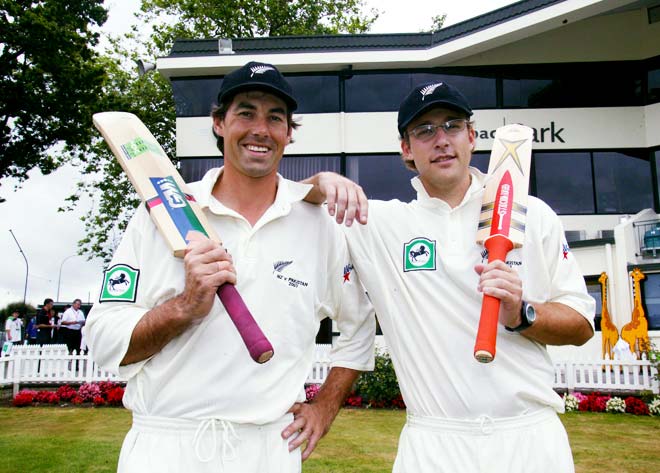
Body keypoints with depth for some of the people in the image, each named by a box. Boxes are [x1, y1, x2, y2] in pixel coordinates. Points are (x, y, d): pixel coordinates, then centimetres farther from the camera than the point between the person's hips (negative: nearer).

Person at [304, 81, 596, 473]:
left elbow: (582, 325, 5)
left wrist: (521, 314, -15)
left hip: (532, 438, 1)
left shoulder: (532, 214, 3)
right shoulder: (381, 222, 2)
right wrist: (323, 182, -15)